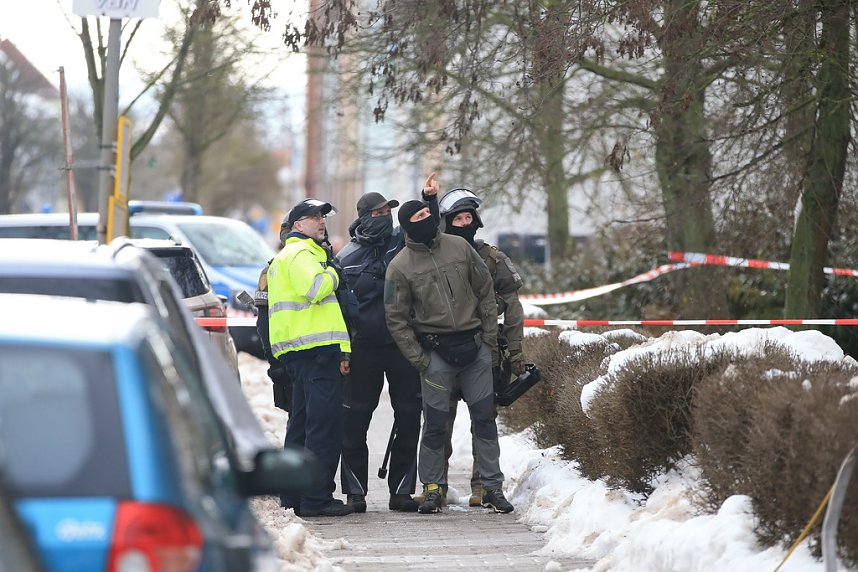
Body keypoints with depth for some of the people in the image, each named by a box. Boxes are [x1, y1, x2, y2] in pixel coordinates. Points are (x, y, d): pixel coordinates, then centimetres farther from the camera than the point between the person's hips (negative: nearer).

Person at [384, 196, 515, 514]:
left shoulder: (459, 247, 3)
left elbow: (485, 293, 8)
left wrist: (490, 340, 3)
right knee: (435, 423, 0)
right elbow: (396, 319, -2)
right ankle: (432, 488, 12)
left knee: (484, 417, 3)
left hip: (474, 347, 2)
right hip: (436, 352, -2)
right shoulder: (400, 267, -5)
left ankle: (493, 487, 8)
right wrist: (418, 359, -7)